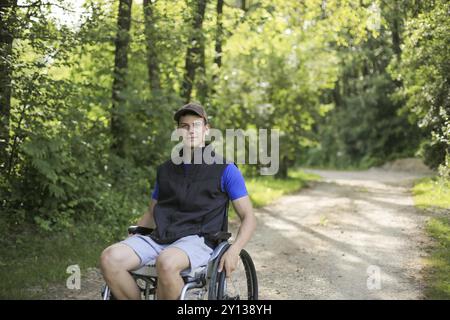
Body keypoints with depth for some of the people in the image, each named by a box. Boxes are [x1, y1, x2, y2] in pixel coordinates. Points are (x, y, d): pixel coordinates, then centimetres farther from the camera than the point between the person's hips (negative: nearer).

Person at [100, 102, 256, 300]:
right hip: (159, 238, 5)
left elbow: (248, 218, 4)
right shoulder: (166, 170, 20)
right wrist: (127, 241, 13)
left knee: (166, 263, -39)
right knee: (109, 258, -23)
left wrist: (234, 251, -14)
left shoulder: (225, 170, 6)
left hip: (197, 240, -4)